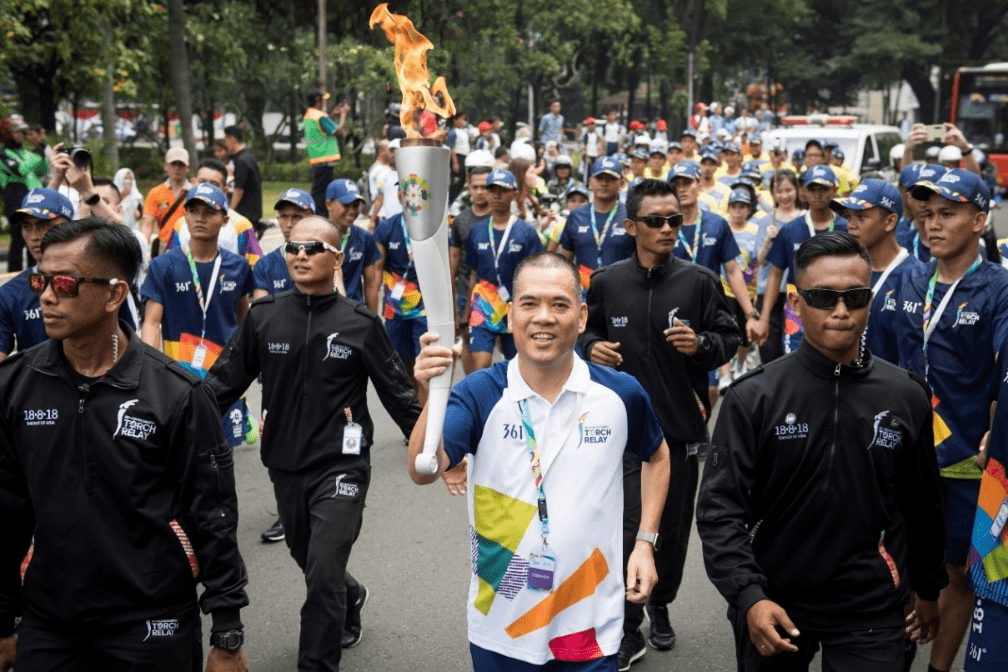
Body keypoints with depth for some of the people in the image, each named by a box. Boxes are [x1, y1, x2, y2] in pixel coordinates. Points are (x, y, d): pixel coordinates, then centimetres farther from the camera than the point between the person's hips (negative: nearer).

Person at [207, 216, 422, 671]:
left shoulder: (360, 324, -7)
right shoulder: (263, 317, -1)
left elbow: (398, 395, -3)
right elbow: (223, 382, 1)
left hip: (340, 467, -4)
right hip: (285, 467, 4)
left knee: (323, 574, -8)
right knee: (309, 563, 21)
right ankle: (350, 600, 52)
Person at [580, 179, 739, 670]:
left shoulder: (699, 281, -4)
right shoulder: (606, 282, -1)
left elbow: (729, 339, 1)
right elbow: (587, 331, 15)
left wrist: (700, 344, -19)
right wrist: (592, 346, -7)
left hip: (682, 424, 1)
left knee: (673, 527, 15)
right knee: (628, 528, -6)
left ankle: (661, 606, 39)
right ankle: (628, 629, 11)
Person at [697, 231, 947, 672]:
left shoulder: (907, 398, -1)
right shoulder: (753, 397, -9)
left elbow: (923, 506, 9)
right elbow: (720, 505, -11)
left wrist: (928, 589, 17)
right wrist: (748, 595, -22)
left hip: (870, 615, 1)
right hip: (772, 608, 0)